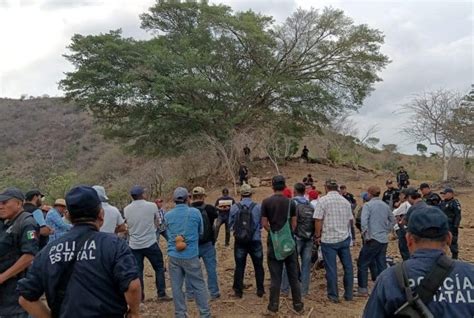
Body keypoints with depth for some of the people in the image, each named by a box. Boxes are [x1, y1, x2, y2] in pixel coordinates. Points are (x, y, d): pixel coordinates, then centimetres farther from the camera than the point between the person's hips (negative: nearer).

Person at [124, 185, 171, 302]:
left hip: (134, 245, 3)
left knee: (137, 271, 11)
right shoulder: (152, 206, -10)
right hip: (150, 243, -3)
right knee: (159, 268, 10)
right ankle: (161, 294, 12)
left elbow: (128, 224, 10)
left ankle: (139, 296, 16)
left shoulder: (126, 209, -2)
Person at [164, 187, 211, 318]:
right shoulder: (195, 212, -5)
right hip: (191, 255, -2)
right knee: (199, 285, 9)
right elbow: (201, 232, 8)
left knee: (176, 287, 11)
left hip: (173, 256, 2)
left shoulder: (167, 215, 2)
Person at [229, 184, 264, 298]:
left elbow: (230, 224, 1)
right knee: (258, 266, 14)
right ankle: (260, 290, 20)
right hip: (255, 240, 0)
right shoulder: (258, 207, -10)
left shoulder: (234, 207, -8)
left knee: (239, 266, 11)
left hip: (239, 241, 1)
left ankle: (238, 291, 16)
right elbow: (262, 224, 0)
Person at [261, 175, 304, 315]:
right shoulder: (290, 202, -3)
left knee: (275, 277, 5)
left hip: (274, 242, -1)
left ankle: (273, 308, 11)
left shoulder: (266, 202, -6)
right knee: (293, 275, 11)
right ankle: (298, 306, 19)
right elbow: (294, 224, 0)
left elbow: (264, 224, -5)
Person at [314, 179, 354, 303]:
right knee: (348, 266, 13)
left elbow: (318, 220, -12)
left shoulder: (322, 200, -8)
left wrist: (318, 235, -2)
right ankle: (348, 294, 21)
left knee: (331, 269, 4)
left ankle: (333, 296, 12)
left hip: (329, 239, -4)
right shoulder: (345, 201, 5)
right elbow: (351, 219, 9)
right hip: (344, 238, 4)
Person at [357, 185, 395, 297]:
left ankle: (363, 289, 4)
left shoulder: (368, 205, -8)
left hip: (373, 239, -6)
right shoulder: (385, 205, 11)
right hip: (384, 240, 6)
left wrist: (366, 235, -15)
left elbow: (364, 221, -20)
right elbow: (392, 220, 21)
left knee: (363, 264, 3)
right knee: (381, 265, 12)